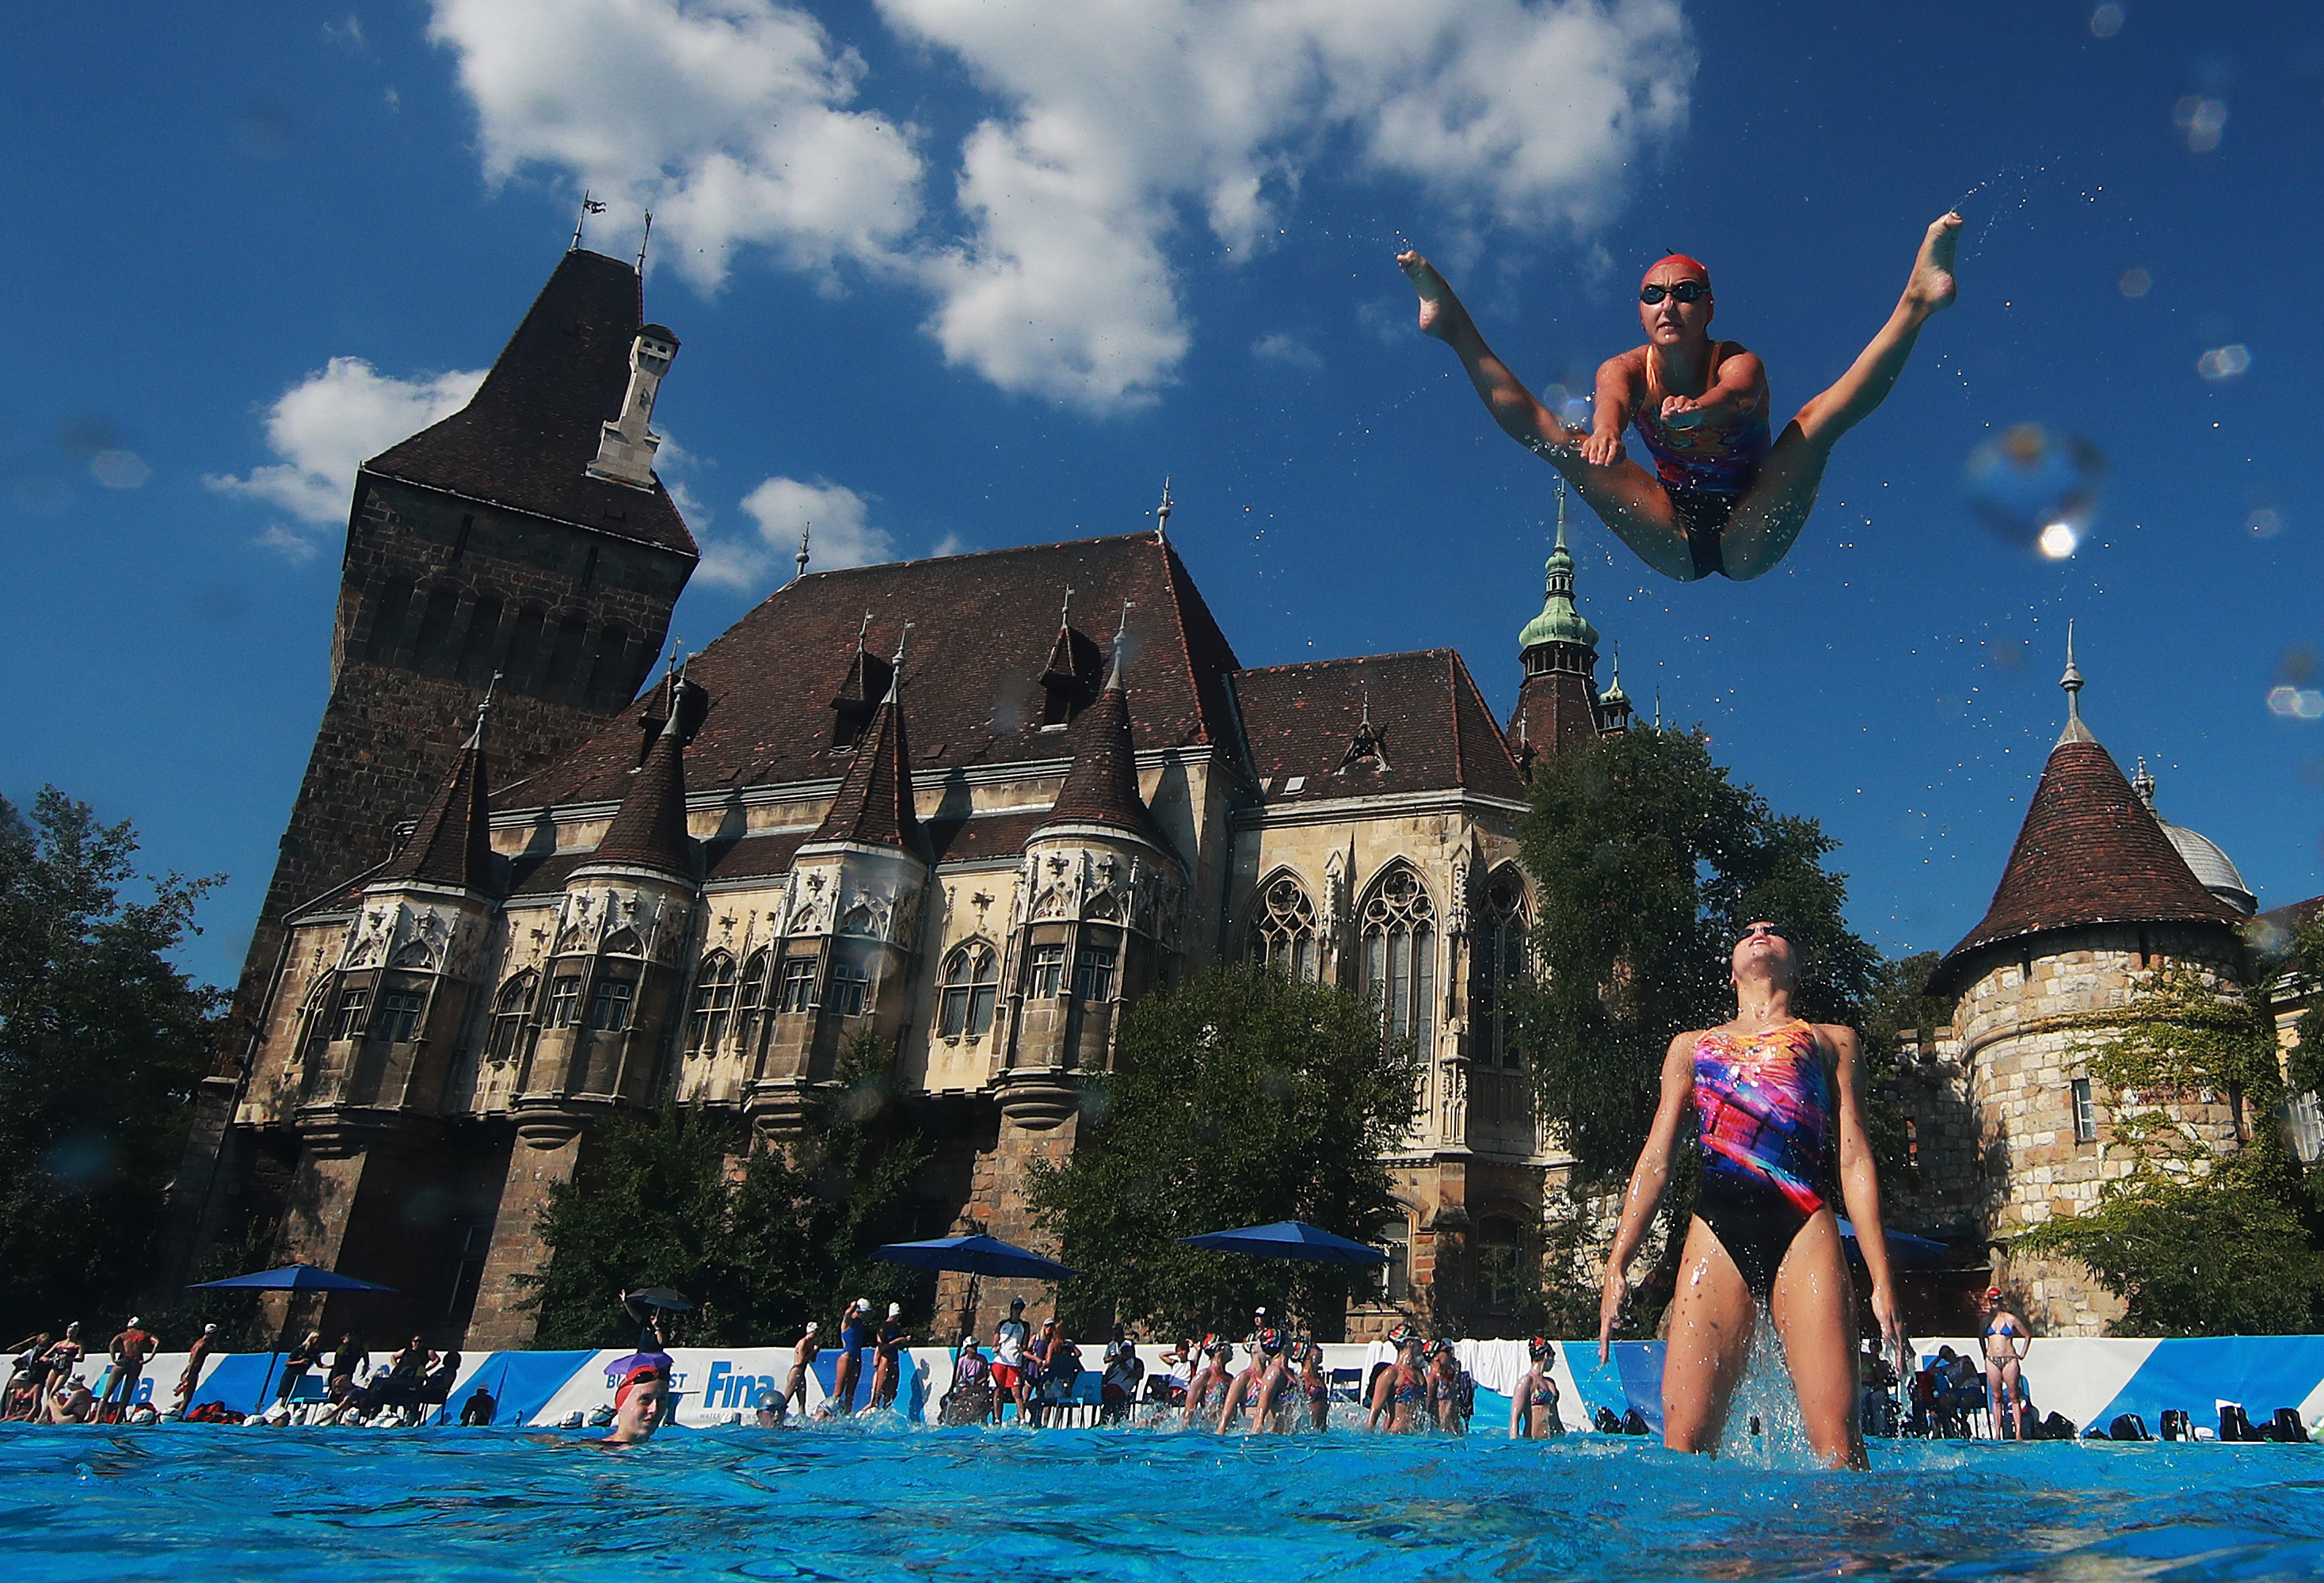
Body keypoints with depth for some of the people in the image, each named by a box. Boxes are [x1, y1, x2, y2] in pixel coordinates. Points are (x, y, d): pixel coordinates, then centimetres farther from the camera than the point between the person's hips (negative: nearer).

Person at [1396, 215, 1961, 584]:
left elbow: (1737, 395, -39)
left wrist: (1698, 407, -64)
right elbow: (1611, 395, -32)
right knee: (1563, 443, -11)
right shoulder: (1626, 368, -6)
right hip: (1676, 543, 2)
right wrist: (1606, 428, -58)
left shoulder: (1737, 361, -12)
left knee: (1818, 419, -22)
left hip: (1747, 539, -2)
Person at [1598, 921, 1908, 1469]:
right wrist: (1617, 1265, 10)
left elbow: (1855, 1161, 13)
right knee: (1684, 1441, -7)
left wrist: (1881, 1280, 2)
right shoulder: (1691, 1046, 27)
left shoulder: (1832, 1041, 23)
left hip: (1804, 1231, -1)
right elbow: (1655, 1159, 21)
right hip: (1715, 1233, 1)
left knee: (1836, 1439, -11)